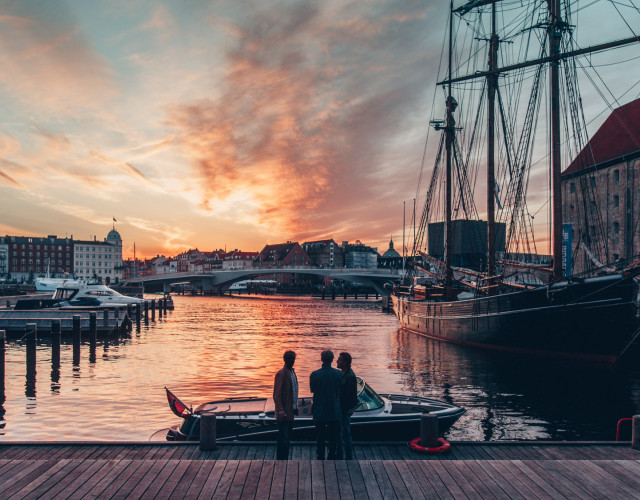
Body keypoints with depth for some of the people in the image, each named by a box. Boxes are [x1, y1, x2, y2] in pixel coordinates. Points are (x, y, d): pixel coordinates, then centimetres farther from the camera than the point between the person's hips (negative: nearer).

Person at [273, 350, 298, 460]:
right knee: (283, 439, -5)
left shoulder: (292, 372, 13)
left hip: (290, 412, 9)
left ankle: (285, 460, 24)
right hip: (284, 414, -9)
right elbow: (276, 395, -18)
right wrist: (280, 411, -24)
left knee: (288, 438, 15)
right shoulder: (281, 374, -15)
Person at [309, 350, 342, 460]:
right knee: (333, 437, 13)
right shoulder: (338, 373, -9)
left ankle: (320, 457, 16)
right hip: (334, 411, 1)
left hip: (319, 412, -1)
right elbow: (340, 390, 3)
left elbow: (312, 389, 3)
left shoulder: (314, 374, -11)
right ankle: (332, 457, 19)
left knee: (320, 437, 11)